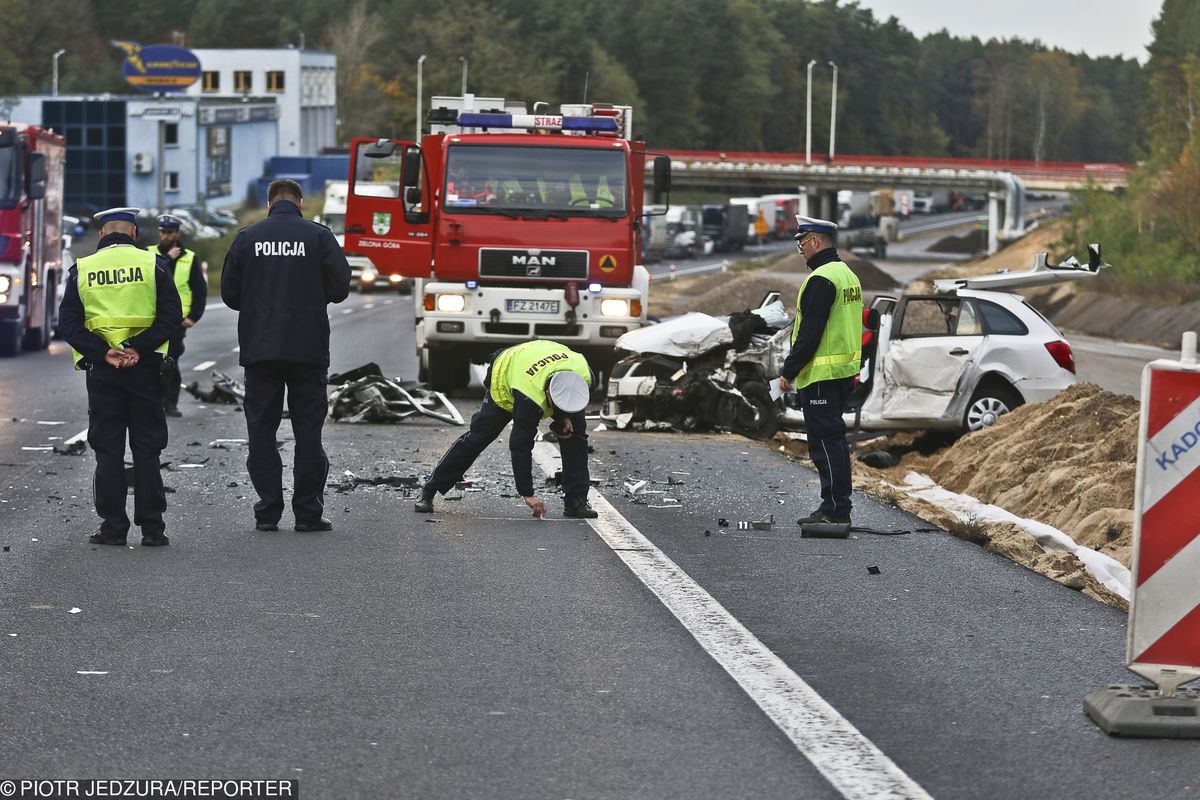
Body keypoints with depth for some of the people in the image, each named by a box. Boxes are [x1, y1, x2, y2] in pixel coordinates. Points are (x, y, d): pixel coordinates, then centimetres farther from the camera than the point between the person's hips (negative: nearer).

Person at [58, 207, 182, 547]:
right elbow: (172, 315, -9)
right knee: (147, 449, 5)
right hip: (145, 367, 0)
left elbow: (68, 323, -4)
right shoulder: (153, 264, 0)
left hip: (101, 370, 0)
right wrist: (138, 348, -12)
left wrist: (102, 352, -10)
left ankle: (113, 527, 4)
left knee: (108, 450, 6)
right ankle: (152, 528, 4)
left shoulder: (82, 270, 2)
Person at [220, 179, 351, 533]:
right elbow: (341, 286, -3)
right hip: (308, 349, -1)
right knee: (308, 431, 5)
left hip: (258, 349, 1)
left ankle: (268, 512, 3)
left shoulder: (247, 237, 2)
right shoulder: (319, 236, -2)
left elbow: (229, 293, 3)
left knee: (261, 432, 7)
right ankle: (308, 513, 3)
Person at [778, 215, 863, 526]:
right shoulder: (848, 274, 15)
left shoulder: (821, 280, -17)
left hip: (820, 373, -10)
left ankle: (834, 509, -8)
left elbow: (809, 333, -21)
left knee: (825, 439, -7)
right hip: (845, 369, 10)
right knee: (833, 438, 15)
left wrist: (788, 371, -15)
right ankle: (838, 507, 19)